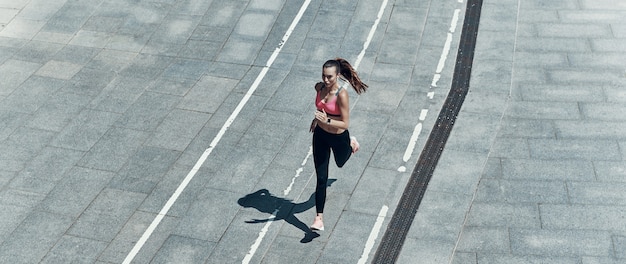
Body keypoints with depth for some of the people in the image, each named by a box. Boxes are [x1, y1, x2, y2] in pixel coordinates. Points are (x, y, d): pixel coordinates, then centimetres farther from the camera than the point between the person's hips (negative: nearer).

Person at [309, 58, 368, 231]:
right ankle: (319, 218, 9)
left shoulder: (341, 95, -28)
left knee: (340, 163, 30)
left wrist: (327, 120, -40)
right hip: (320, 135, 4)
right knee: (321, 178, 4)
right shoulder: (319, 87, -10)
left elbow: (345, 124, -27)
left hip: (338, 138, -4)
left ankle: (351, 144, 62)